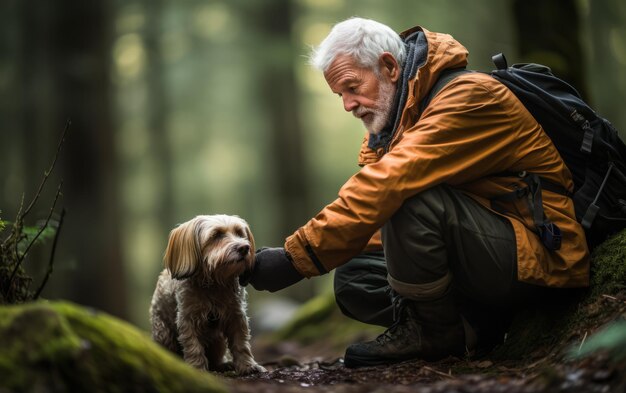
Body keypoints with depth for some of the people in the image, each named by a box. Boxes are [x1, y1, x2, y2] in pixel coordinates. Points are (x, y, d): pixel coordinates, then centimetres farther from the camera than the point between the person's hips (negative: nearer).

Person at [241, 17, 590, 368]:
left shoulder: (468, 96, -21)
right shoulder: (391, 121, 10)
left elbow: (386, 187, -32)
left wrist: (296, 258, -31)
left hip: (541, 254, -9)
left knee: (411, 199, -30)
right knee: (353, 279, 1)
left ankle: (436, 332, -10)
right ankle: (479, 325, -1)